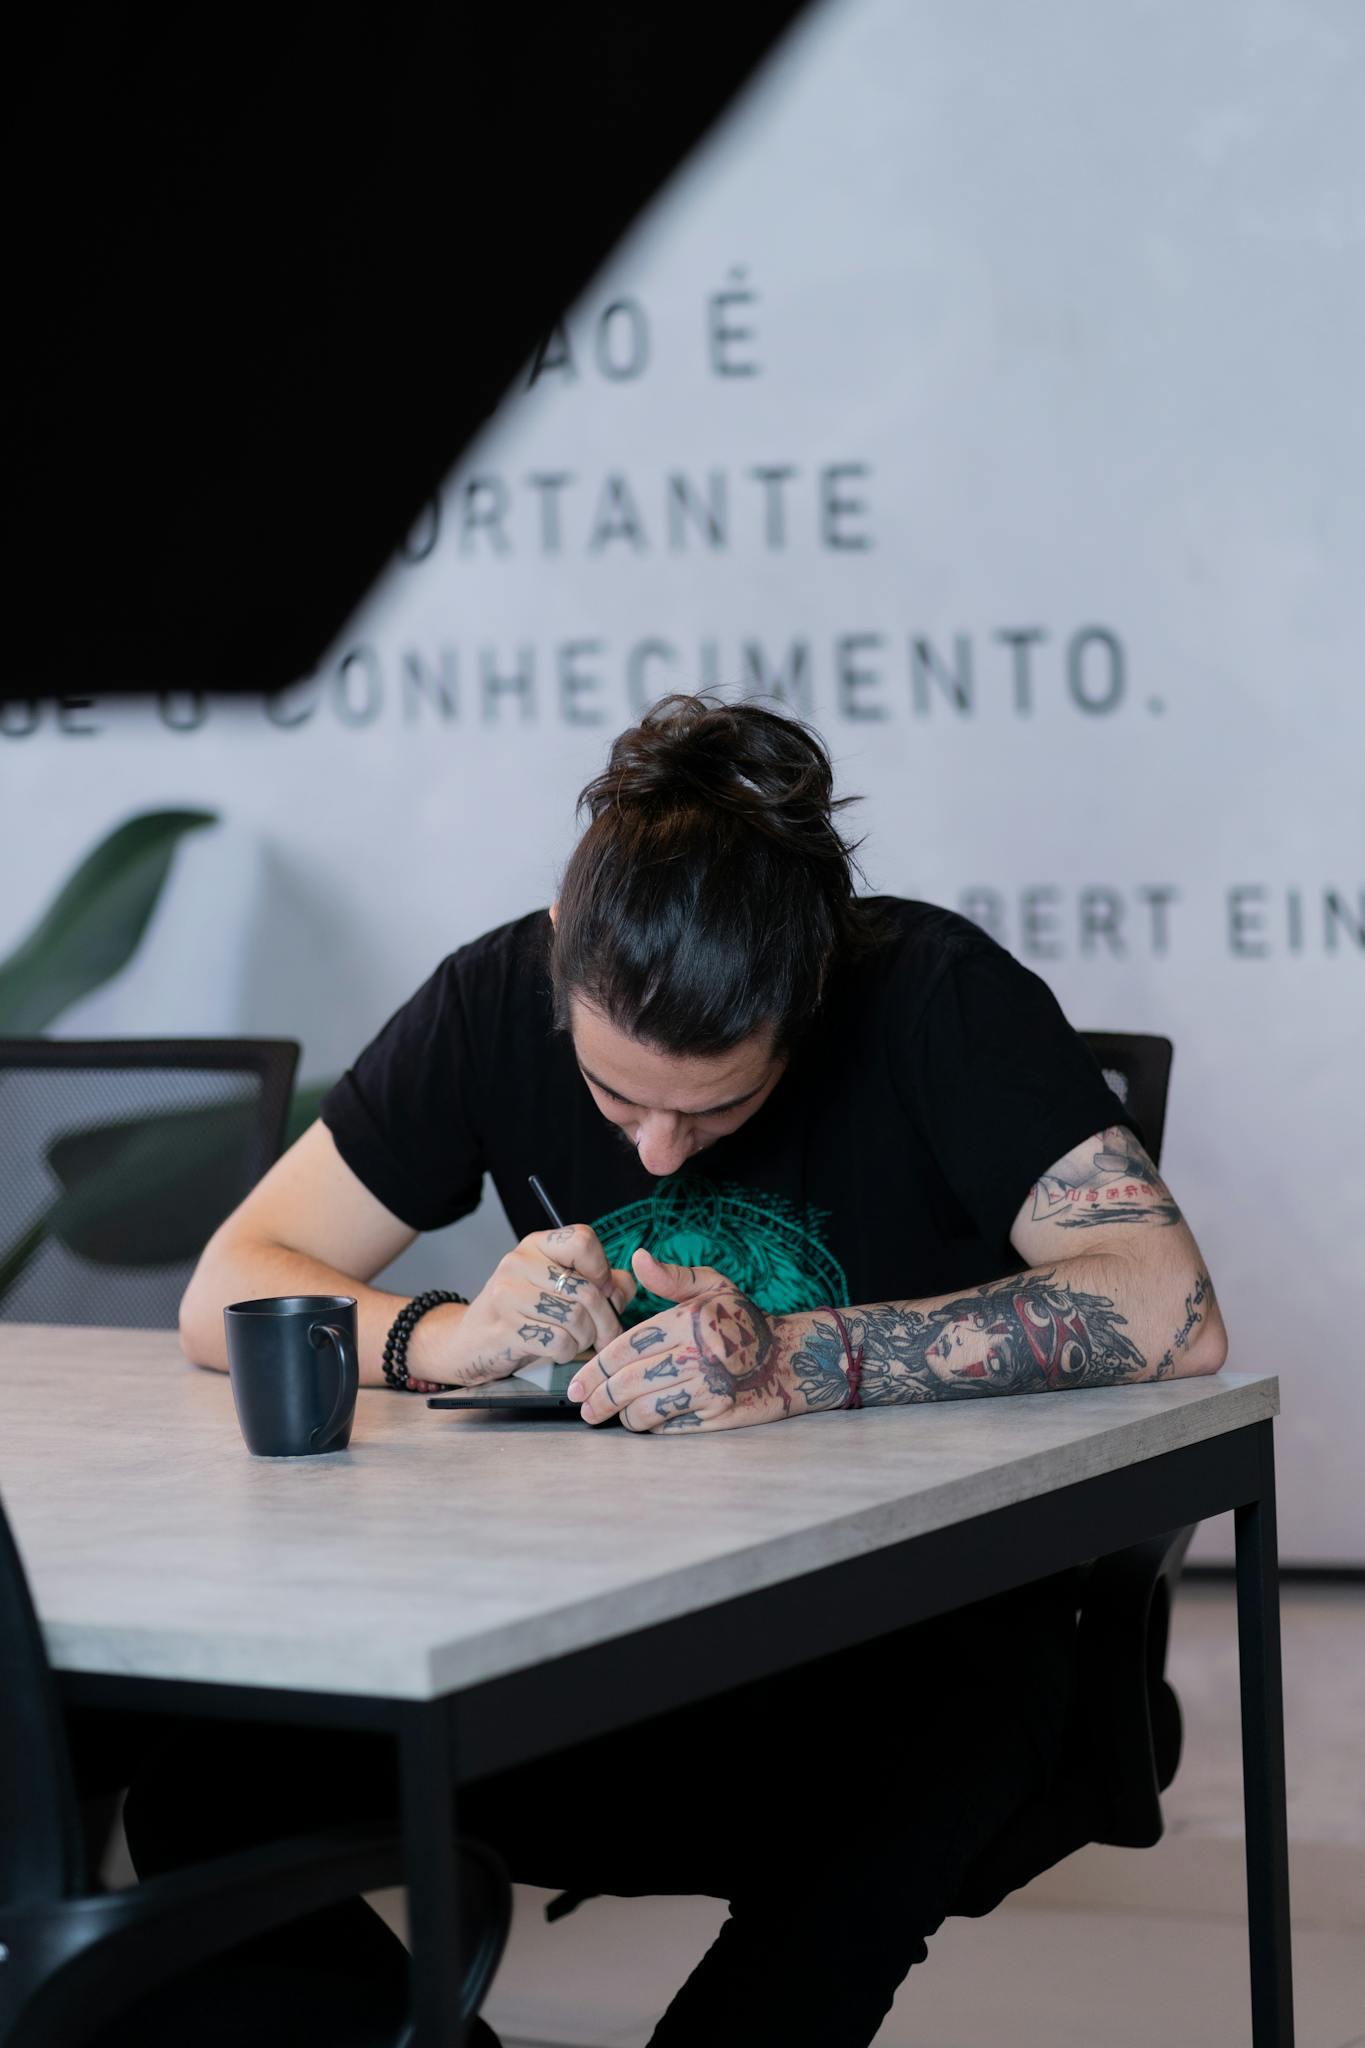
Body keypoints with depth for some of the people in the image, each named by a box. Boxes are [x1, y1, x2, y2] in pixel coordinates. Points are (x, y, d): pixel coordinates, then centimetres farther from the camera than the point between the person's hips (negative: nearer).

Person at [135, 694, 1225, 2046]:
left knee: (845, 1882, -39)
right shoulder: (501, 998, -4)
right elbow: (226, 1292, -2)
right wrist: (448, 1337, -23)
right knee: (205, 1786, -21)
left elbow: (1171, 1310, -25)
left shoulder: (935, 996, -15)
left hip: (921, 1618, -4)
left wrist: (791, 1363, -34)